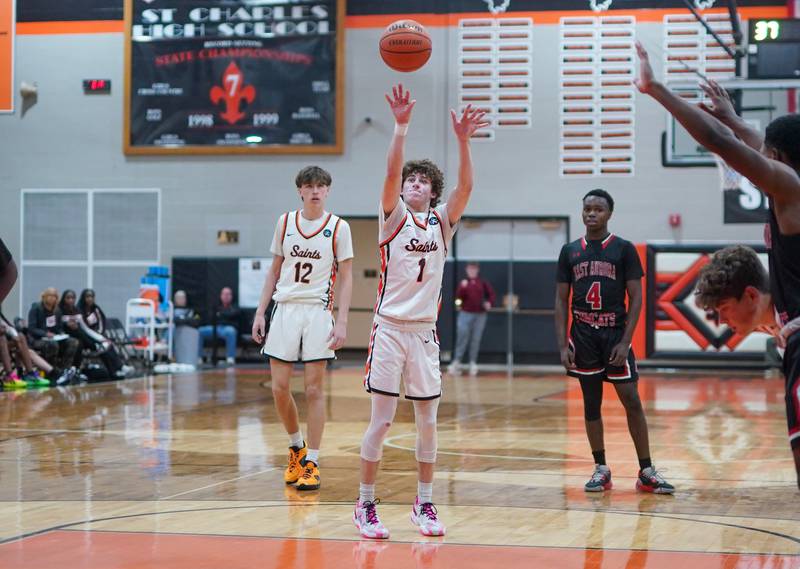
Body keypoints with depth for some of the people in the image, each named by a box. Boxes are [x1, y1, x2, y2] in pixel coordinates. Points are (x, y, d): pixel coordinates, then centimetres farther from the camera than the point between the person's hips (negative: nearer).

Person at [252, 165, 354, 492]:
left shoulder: (338, 227, -1)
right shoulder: (285, 222, 8)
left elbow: (346, 277, 0)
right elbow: (275, 270, 14)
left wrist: (341, 321, -9)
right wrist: (260, 312, 8)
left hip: (318, 311, -3)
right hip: (285, 308, 3)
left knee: (314, 389, -3)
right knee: (279, 388, 0)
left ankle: (311, 462, 4)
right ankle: (296, 447, 24)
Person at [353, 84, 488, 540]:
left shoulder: (443, 222, 6)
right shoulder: (393, 217, 0)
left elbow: (466, 187, -11)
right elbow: (391, 173, -17)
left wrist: (463, 141, -25)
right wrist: (401, 127, -30)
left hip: (425, 331, 3)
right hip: (390, 328, -3)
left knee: (428, 423, 6)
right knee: (381, 422, -3)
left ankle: (425, 504, 18)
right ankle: (366, 505, 6)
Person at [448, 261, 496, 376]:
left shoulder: (482, 283, 7)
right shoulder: (463, 283, 5)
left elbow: (491, 293, 12)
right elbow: (458, 297, -4)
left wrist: (489, 302, -5)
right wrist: (463, 288, -19)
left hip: (480, 315, 1)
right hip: (465, 314, -1)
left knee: (476, 340, 3)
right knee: (462, 338, -5)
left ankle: (473, 363, 8)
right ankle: (457, 362, -2)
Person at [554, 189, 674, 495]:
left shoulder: (624, 249, -1)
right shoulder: (570, 251, 7)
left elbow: (635, 298, -3)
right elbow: (561, 300, 8)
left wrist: (625, 342, -12)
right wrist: (562, 346, -1)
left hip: (615, 333, -2)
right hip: (583, 335, 3)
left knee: (632, 401, -6)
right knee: (591, 403, 6)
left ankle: (646, 472, -1)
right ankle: (601, 469, 14)